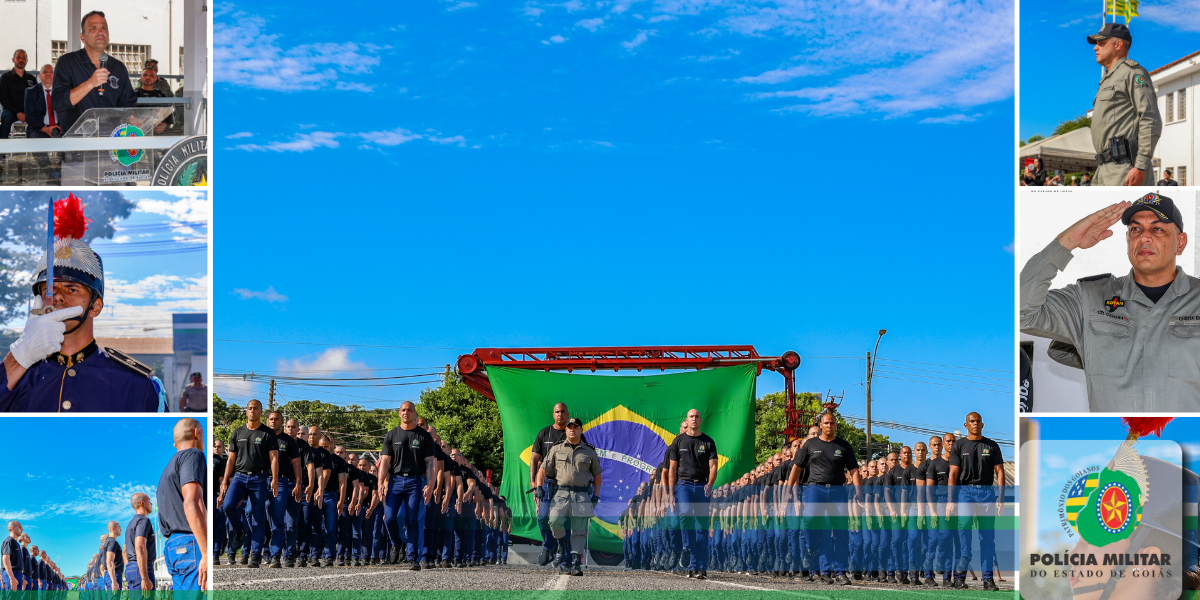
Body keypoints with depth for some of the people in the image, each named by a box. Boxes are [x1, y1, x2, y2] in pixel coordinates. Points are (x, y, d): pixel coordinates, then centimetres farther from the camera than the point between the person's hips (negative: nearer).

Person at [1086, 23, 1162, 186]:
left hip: (1125, 166, -10)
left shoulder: (1132, 72, -3)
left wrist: (1140, 167, -21)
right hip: (1105, 170, 10)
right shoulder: (1108, 79, 27)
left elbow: (1151, 122, -13)